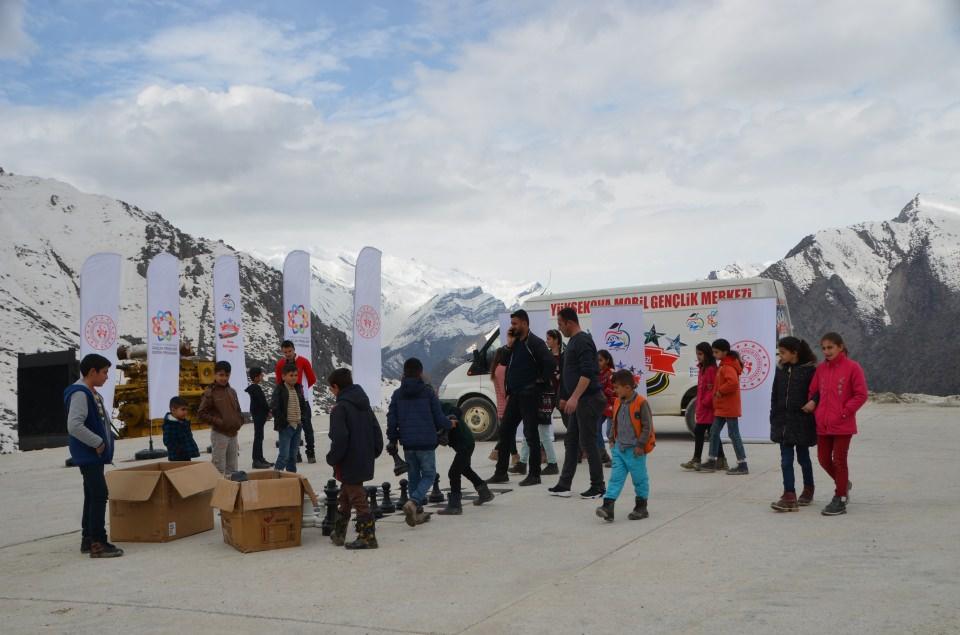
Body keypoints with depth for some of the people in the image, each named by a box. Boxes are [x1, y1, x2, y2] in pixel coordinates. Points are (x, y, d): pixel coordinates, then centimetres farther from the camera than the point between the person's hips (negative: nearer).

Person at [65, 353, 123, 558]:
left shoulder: (92, 393, 14)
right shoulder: (80, 393, -18)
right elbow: (74, 426, -27)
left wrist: (104, 444, 11)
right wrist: (98, 443, -20)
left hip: (95, 456, 10)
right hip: (89, 455, -10)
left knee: (93, 496, 14)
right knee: (99, 496, -11)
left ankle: (88, 539, 22)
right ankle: (98, 543, -9)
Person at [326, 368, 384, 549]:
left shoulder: (340, 408, -17)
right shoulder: (364, 404, 10)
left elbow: (339, 438, -23)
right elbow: (376, 431, 13)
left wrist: (332, 458, -10)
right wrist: (375, 452, 19)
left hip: (349, 464, -9)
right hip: (365, 462, 9)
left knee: (358, 499, -2)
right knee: (345, 497, 20)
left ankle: (368, 537, 1)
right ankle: (338, 533, 29)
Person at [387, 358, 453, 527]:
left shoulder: (397, 394, 4)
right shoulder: (428, 392, -6)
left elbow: (392, 420, 4)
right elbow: (439, 419, -3)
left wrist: (393, 440, 17)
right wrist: (450, 424, 18)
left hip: (407, 443, 4)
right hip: (426, 443, -3)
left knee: (413, 477, 17)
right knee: (429, 475, 7)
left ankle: (417, 513, 17)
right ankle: (413, 502, -18)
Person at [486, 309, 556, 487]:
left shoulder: (535, 343, -11)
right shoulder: (515, 343, 15)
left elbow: (549, 362, -21)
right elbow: (504, 362, 10)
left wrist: (542, 381, -14)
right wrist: (509, 344, 1)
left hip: (529, 395, -9)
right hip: (515, 394, 9)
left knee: (531, 433, -4)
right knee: (505, 431, 9)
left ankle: (534, 474, 3)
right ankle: (501, 473, 15)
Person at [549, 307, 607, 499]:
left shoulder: (583, 341, -14)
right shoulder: (573, 341, 16)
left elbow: (587, 373, -24)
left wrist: (575, 397, -30)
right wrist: (565, 397, 24)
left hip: (588, 400, -10)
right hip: (577, 401, 10)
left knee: (587, 443, -5)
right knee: (571, 443, 10)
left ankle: (598, 486, 4)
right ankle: (564, 485, 13)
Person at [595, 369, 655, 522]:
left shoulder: (641, 403, -14)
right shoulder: (618, 403, 7)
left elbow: (647, 426, -13)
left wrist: (640, 445, -14)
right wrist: (612, 440, 11)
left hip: (634, 450, -6)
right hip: (619, 448, 6)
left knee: (639, 479, 6)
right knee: (616, 477, -1)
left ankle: (641, 507, 20)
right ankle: (608, 506, -7)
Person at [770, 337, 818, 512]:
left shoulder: (810, 370, -10)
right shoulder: (781, 369, 7)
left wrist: (811, 418, -11)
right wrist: (774, 417, 9)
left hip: (802, 422, -5)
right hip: (783, 421, 5)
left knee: (803, 457, 11)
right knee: (786, 460, 0)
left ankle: (808, 490, 31)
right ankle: (789, 497, -1)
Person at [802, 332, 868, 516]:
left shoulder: (852, 367, -9)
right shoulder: (821, 368, 6)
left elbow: (861, 395, -10)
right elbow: (813, 392, 13)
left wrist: (843, 413, -13)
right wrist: (816, 410, -2)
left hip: (843, 425, -5)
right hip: (822, 424, 5)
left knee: (839, 460, 0)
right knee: (823, 459, 11)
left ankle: (839, 500, 10)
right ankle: (843, 484, 36)